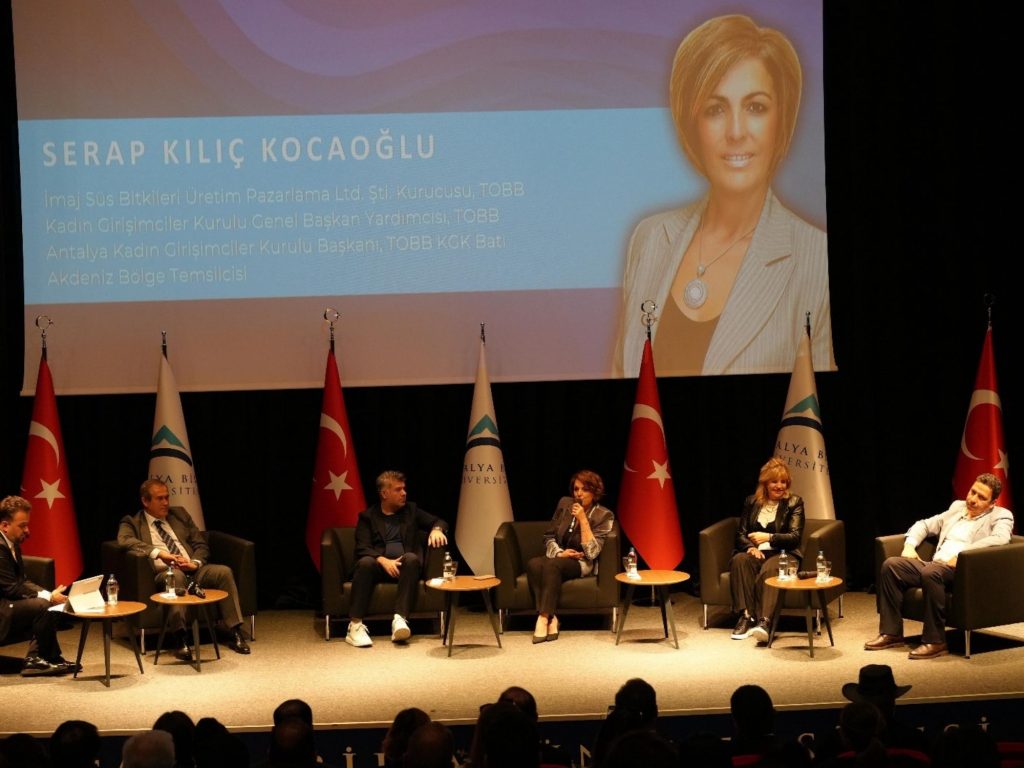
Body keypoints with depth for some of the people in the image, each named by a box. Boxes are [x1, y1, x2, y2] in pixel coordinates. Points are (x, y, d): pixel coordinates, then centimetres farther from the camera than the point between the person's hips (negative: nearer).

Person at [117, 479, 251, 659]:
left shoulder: (180, 514, 23)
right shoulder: (132, 522, 11)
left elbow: (201, 545, 19)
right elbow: (125, 540, -12)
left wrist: (195, 563, -5)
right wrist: (158, 553, -25)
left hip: (193, 570, 4)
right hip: (163, 573, -4)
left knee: (224, 572, -24)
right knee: (176, 575, -39)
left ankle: (234, 634, -24)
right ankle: (181, 639, -44)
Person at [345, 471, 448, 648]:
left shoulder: (411, 510, 20)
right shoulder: (367, 517, 10)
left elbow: (439, 521, 19)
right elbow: (362, 549, -3)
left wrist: (436, 530, -7)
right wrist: (383, 560, -21)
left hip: (403, 566, 2)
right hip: (378, 565, -2)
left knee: (411, 558, -33)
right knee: (365, 562, -36)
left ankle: (400, 620, -44)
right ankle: (355, 626, -40)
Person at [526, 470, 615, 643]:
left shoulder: (604, 515, -4)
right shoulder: (564, 504, 9)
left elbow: (591, 552, -14)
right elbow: (549, 537, 12)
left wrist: (583, 519, -18)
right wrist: (559, 553, -9)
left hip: (581, 563, -4)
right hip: (558, 557, 4)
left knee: (551, 565, -37)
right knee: (533, 564, -32)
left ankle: (544, 617, -39)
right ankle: (550, 618, -35)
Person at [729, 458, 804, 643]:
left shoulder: (794, 502, 6)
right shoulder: (751, 502, 15)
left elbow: (795, 536, -4)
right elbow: (740, 533, 11)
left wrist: (769, 537, -17)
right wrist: (750, 547, -11)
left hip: (783, 553, -3)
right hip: (757, 552, 3)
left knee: (769, 569, -38)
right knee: (739, 560, -32)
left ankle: (764, 621, -53)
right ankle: (746, 616, -38)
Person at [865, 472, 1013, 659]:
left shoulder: (1001, 516, 6)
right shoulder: (957, 507, 26)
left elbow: (1000, 539, -16)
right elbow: (924, 525, 32)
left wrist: (961, 555, -22)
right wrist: (910, 545, 10)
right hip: (934, 565, 7)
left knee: (931, 572, -37)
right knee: (891, 564, -13)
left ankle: (935, 642, -30)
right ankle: (891, 633, -10)